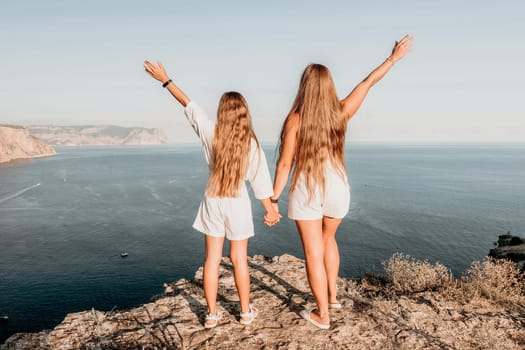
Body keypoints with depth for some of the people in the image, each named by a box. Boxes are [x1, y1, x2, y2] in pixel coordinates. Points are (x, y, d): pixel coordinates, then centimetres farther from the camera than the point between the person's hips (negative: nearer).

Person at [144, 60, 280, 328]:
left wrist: (165, 80, 10)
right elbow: (260, 180, -9)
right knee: (239, 259, 10)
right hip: (238, 204, -1)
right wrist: (270, 209, 2)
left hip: (212, 203, 1)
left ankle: (212, 314, 19)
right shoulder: (252, 143, -11)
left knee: (211, 259, 9)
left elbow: (189, 105, 0)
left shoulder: (210, 133, -9)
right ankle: (246, 311, 23)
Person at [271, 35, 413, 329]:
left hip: (307, 191, -4)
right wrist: (394, 57, 21)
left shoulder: (296, 119, -13)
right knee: (327, 238, 29)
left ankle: (322, 315, 20)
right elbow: (369, 82, 8)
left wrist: (274, 199, -4)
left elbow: (285, 164, -12)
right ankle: (333, 296, 36)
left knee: (313, 253, 7)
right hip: (337, 189, 4)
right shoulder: (341, 112, -5)